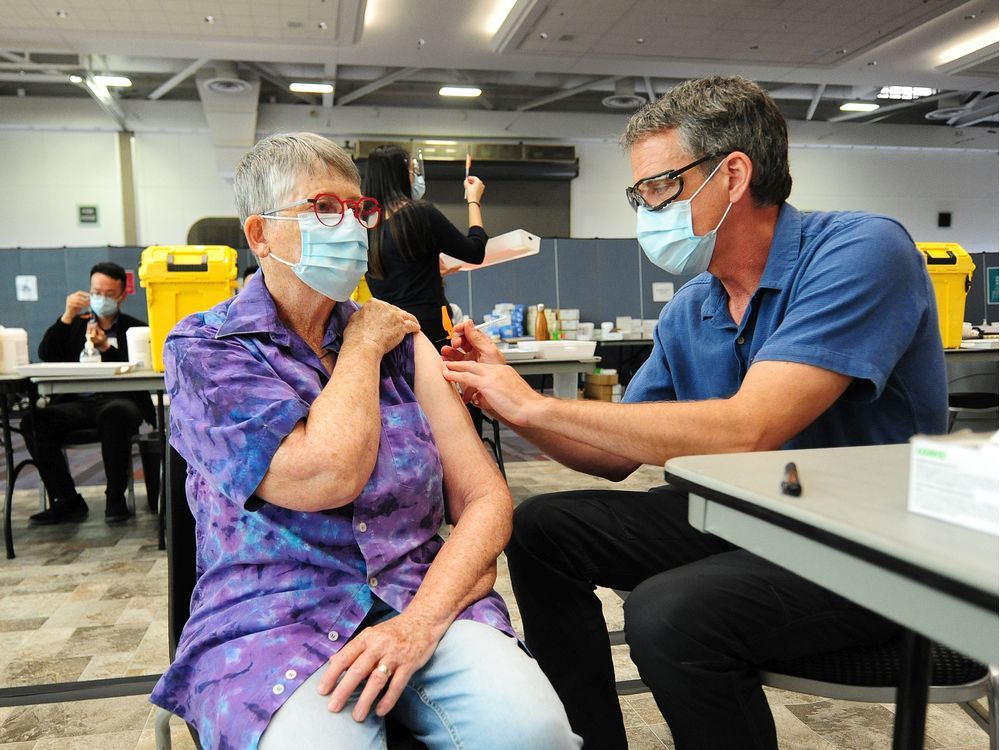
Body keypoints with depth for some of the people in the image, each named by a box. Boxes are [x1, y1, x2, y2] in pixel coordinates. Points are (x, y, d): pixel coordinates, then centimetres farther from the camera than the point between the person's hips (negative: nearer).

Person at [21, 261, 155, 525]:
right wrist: (67, 316, -2)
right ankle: (67, 501, -14)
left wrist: (106, 348, -16)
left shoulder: (134, 328, 12)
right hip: (77, 403, 4)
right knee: (32, 420, -24)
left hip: (120, 400, -3)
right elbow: (46, 355, 6)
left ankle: (116, 499, -22)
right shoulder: (76, 324, 22)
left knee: (114, 415, -39)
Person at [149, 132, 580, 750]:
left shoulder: (401, 340, 10)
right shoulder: (203, 350, -1)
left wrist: (421, 620, -15)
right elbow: (327, 475, -18)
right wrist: (361, 347, -3)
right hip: (273, 621, -2)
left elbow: (486, 498, 1)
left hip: (423, 599, 3)